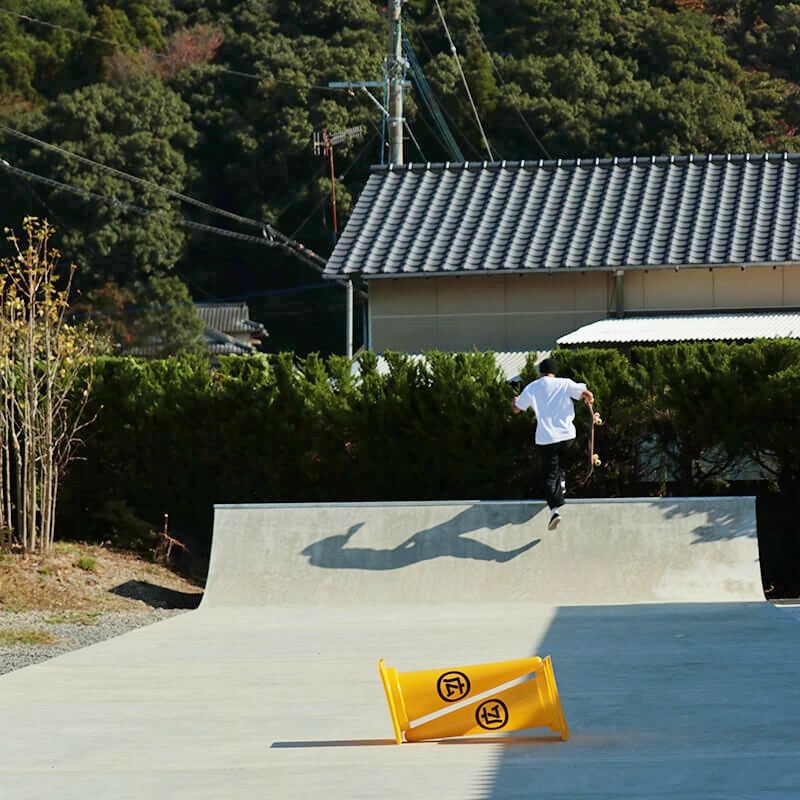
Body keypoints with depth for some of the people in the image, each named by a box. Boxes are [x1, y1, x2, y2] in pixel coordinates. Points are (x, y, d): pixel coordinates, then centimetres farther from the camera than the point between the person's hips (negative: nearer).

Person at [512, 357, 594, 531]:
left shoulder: (531, 388, 2)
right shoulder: (565, 384, -1)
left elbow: (516, 409, 14)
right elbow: (588, 395, -4)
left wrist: (515, 401, 38)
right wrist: (588, 399, 21)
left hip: (545, 438, -1)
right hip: (567, 435, 1)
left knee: (550, 476, -1)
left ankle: (554, 510, -17)